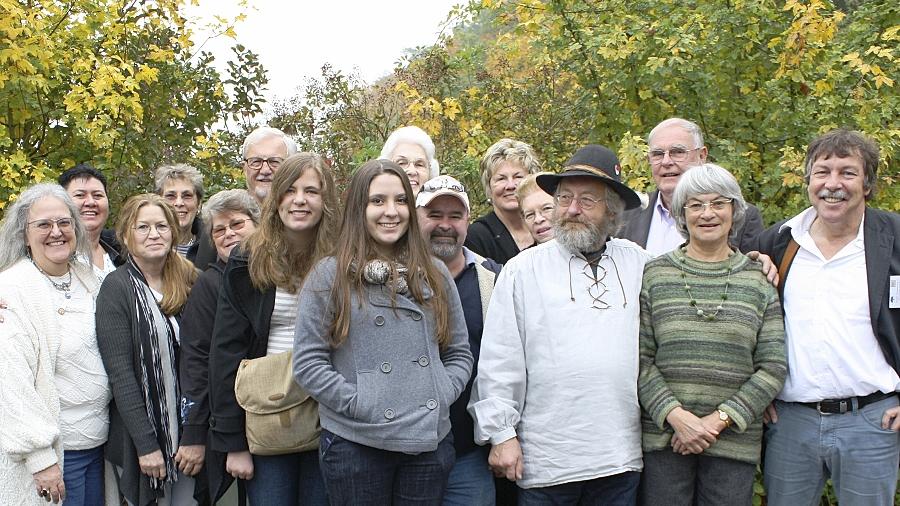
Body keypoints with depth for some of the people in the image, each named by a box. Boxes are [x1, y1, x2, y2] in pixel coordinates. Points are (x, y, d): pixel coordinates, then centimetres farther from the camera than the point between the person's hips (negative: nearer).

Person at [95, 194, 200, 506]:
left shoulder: (189, 281, 4)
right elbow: (120, 373, -12)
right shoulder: (117, 288, -7)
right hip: (140, 433, -3)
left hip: (186, 428, 3)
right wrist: (146, 443, -16)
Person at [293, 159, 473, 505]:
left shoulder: (435, 274, 10)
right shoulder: (329, 276, -1)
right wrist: (361, 405, -13)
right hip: (355, 445, -3)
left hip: (430, 442, 3)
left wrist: (441, 397, -3)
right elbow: (308, 362, -5)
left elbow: (459, 353, 13)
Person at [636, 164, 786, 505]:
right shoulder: (654, 273, 3)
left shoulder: (759, 279, 6)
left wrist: (719, 420, -8)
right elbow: (640, 359, -1)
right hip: (662, 437, -1)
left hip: (735, 441, 1)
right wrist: (675, 416, -12)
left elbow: (773, 367, 1)